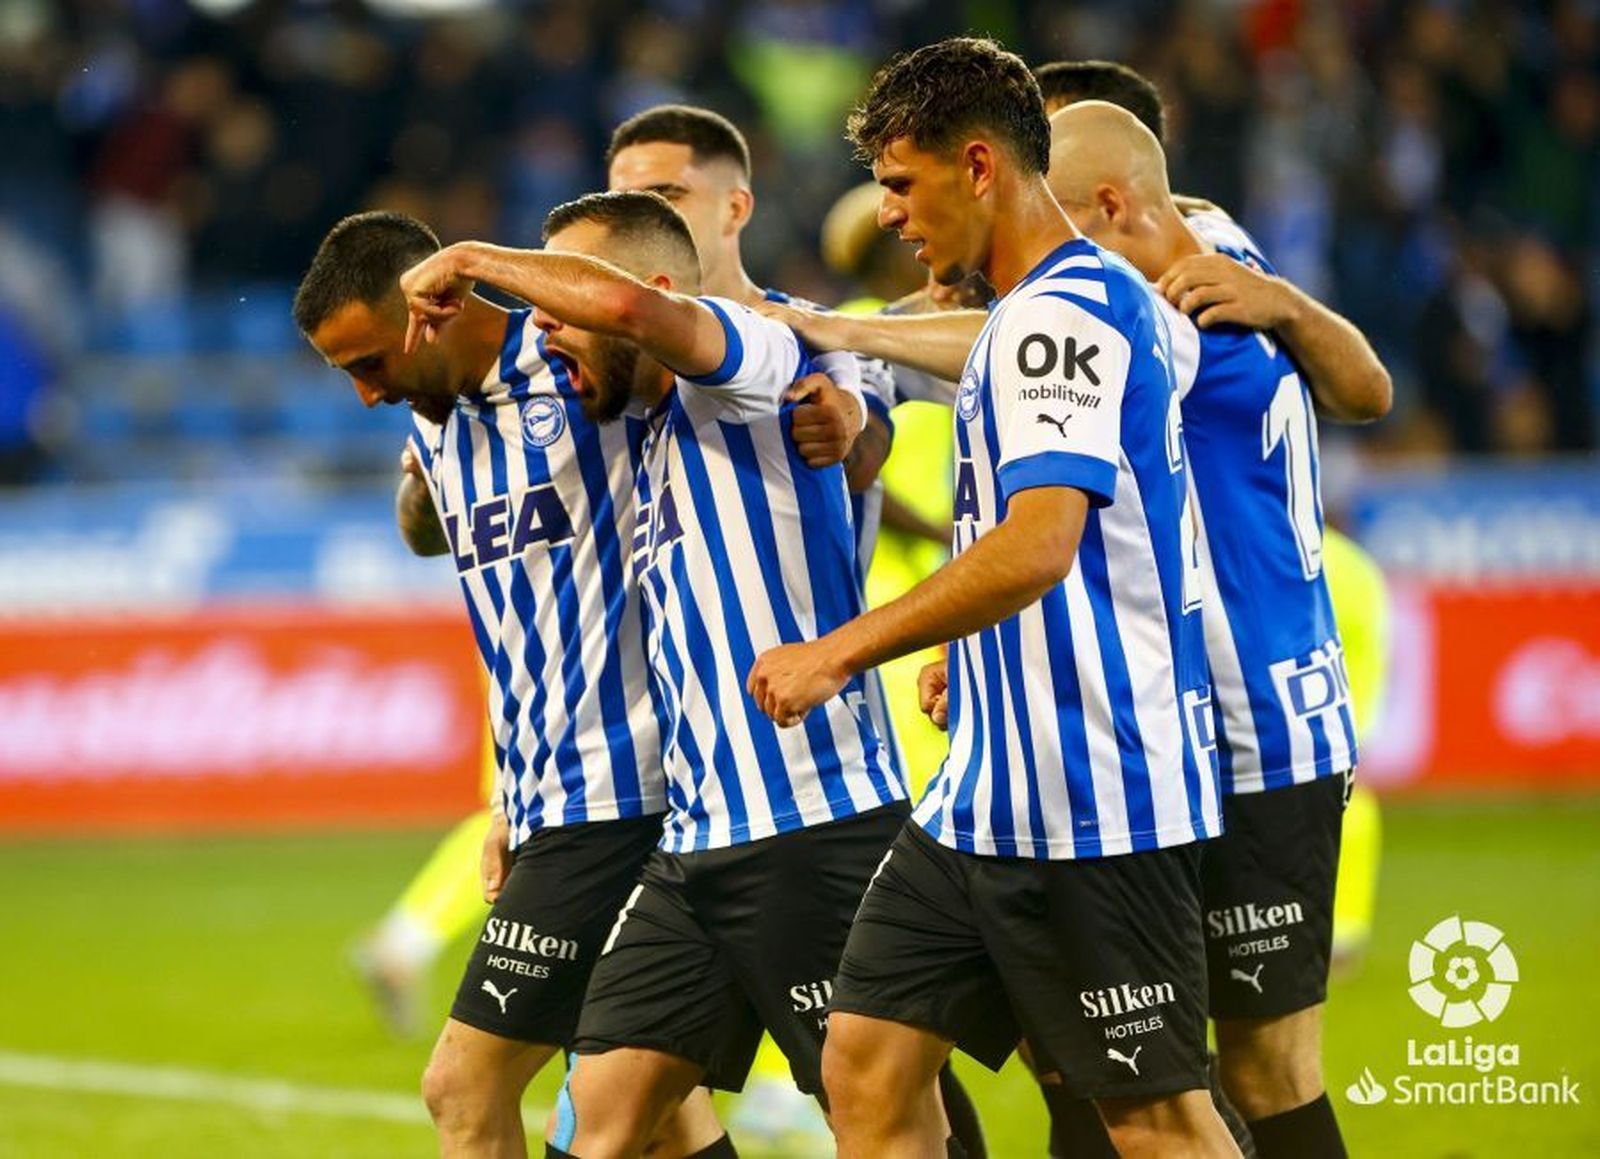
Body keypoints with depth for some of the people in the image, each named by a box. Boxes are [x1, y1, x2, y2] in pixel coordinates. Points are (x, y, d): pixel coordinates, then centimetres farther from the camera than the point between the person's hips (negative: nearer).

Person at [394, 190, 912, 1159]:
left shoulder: (759, 361, -7)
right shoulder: (657, 443, 19)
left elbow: (623, 305, -28)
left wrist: (472, 261, -13)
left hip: (814, 828, -9)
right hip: (696, 840, 9)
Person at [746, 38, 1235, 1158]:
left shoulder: (1063, 308, -16)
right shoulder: (1034, 312, 17)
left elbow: (1037, 546, -28)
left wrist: (839, 653, -24)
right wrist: (970, 647, 26)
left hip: (1092, 801, -10)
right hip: (990, 798, 10)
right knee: (868, 1064, 5)